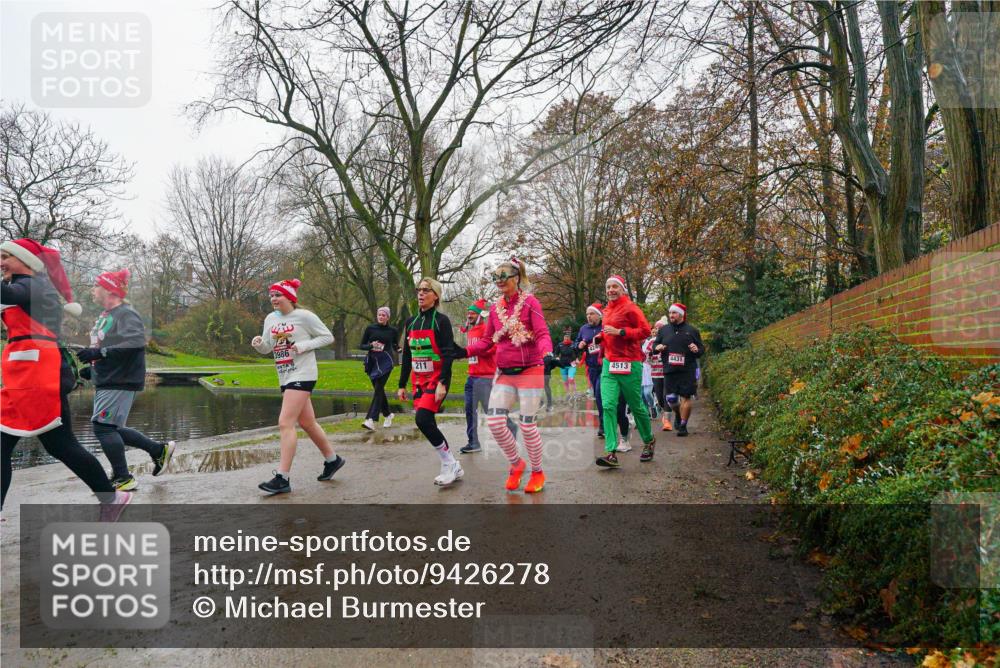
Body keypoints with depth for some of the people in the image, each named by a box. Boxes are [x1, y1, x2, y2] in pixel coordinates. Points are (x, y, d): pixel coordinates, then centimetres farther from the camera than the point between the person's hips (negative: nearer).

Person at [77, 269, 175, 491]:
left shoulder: (126, 314, -15)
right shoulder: (105, 315, 16)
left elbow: (136, 342, -30)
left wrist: (99, 353, -31)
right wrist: (92, 368, 17)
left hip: (121, 381, -10)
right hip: (106, 381, 10)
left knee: (102, 426, -11)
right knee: (111, 428, 14)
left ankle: (123, 478, 0)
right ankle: (159, 449, 25)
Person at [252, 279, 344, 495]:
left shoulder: (304, 316, -9)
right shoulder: (270, 318, 9)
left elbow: (328, 337, -3)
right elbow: (267, 348, 16)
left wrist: (305, 345, -17)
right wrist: (258, 343, -6)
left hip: (302, 375, -8)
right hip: (285, 377, 8)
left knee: (285, 423, -15)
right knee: (307, 423, 16)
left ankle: (283, 478, -12)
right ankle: (333, 459, 33)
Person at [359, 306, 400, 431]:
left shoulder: (393, 331, 3)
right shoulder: (370, 328, 4)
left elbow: (395, 346, 17)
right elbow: (361, 346, 5)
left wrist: (399, 349, -4)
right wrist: (371, 345, -13)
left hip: (385, 362, -3)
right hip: (372, 362, 3)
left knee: (378, 389, -14)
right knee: (378, 389, 11)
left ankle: (370, 420, -22)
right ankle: (388, 414, 32)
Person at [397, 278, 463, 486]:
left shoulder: (441, 320, -6)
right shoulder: (411, 322, 12)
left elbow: (448, 354, -13)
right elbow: (406, 356, 16)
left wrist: (442, 383, -22)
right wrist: (402, 385, 14)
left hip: (437, 380, -7)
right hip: (419, 381, 7)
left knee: (423, 420, -21)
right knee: (427, 424, 4)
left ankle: (450, 464, -5)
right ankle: (453, 468, 16)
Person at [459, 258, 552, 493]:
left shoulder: (530, 302, -7)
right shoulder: (495, 308, 9)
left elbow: (542, 334, -14)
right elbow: (486, 340, 12)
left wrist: (546, 354, -34)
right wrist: (464, 351, -2)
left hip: (529, 372, -5)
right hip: (504, 374, 5)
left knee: (527, 426, -1)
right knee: (495, 423, -6)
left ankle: (537, 472, 22)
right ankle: (516, 463, 19)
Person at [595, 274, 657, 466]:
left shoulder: (630, 308, -7)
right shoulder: (607, 310, 15)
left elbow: (645, 330, -14)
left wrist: (619, 332, -20)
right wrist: (602, 337, 8)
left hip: (629, 364, -6)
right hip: (609, 363, 6)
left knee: (636, 406, 7)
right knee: (608, 405, -9)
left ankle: (648, 441, 33)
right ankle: (611, 453, -12)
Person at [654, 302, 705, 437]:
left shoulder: (691, 330, 6)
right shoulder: (664, 330, 11)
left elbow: (702, 348, 10)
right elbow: (655, 345, 20)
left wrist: (697, 349, -13)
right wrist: (657, 347, -3)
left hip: (687, 370, -2)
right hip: (669, 370, 2)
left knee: (685, 397, -3)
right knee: (670, 398, 1)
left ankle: (683, 425, 7)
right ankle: (678, 414, 33)